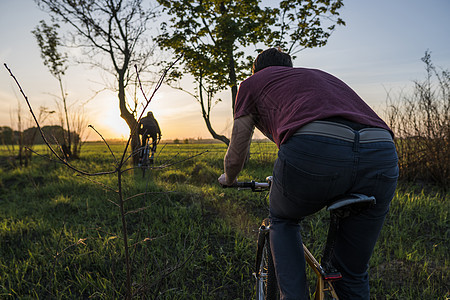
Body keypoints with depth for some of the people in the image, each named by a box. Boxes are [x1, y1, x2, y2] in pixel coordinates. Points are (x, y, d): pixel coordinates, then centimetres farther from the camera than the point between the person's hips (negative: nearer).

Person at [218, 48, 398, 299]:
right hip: (382, 153, 5)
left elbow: (235, 157, 27)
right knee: (353, 275, 25)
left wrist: (228, 180, 50)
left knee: (282, 220, 29)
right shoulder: (322, 75, 41)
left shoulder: (253, 82, 28)